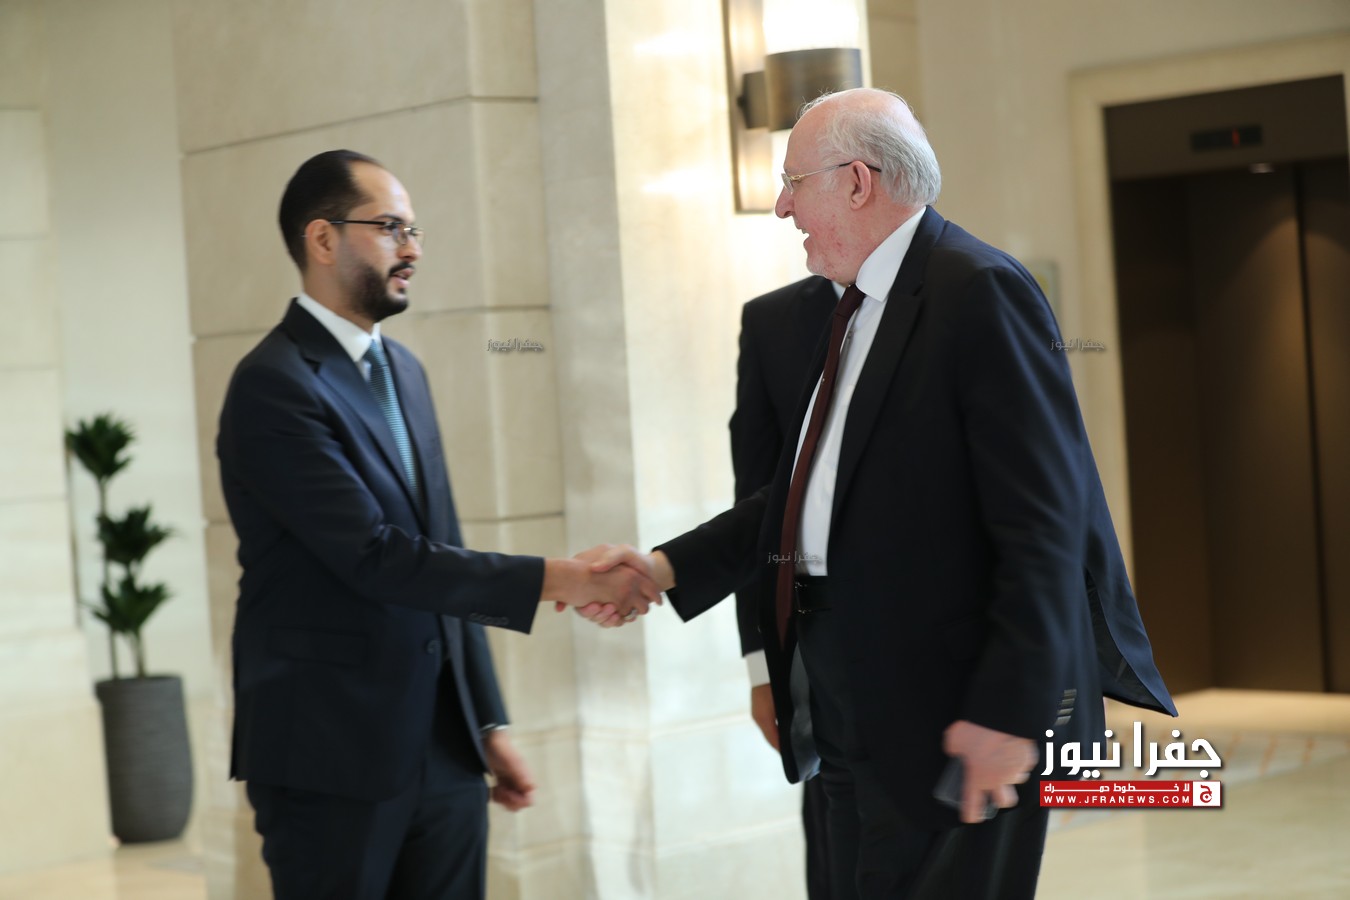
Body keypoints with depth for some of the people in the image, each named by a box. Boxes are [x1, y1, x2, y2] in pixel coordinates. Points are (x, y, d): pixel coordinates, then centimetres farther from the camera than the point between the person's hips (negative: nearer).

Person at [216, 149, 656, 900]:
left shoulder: (404, 370, 15)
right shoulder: (274, 386, -12)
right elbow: (377, 558, -20)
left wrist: (490, 722, 14)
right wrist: (554, 580, -22)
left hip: (444, 751, 7)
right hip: (332, 756, -7)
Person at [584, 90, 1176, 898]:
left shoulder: (981, 292, -13)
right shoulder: (860, 309, 16)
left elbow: (1043, 524, -18)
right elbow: (807, 497, 16)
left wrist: (1008, 712, -22)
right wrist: (670, 567, 5)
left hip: (955, 729, -9)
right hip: (861, 726, 9)